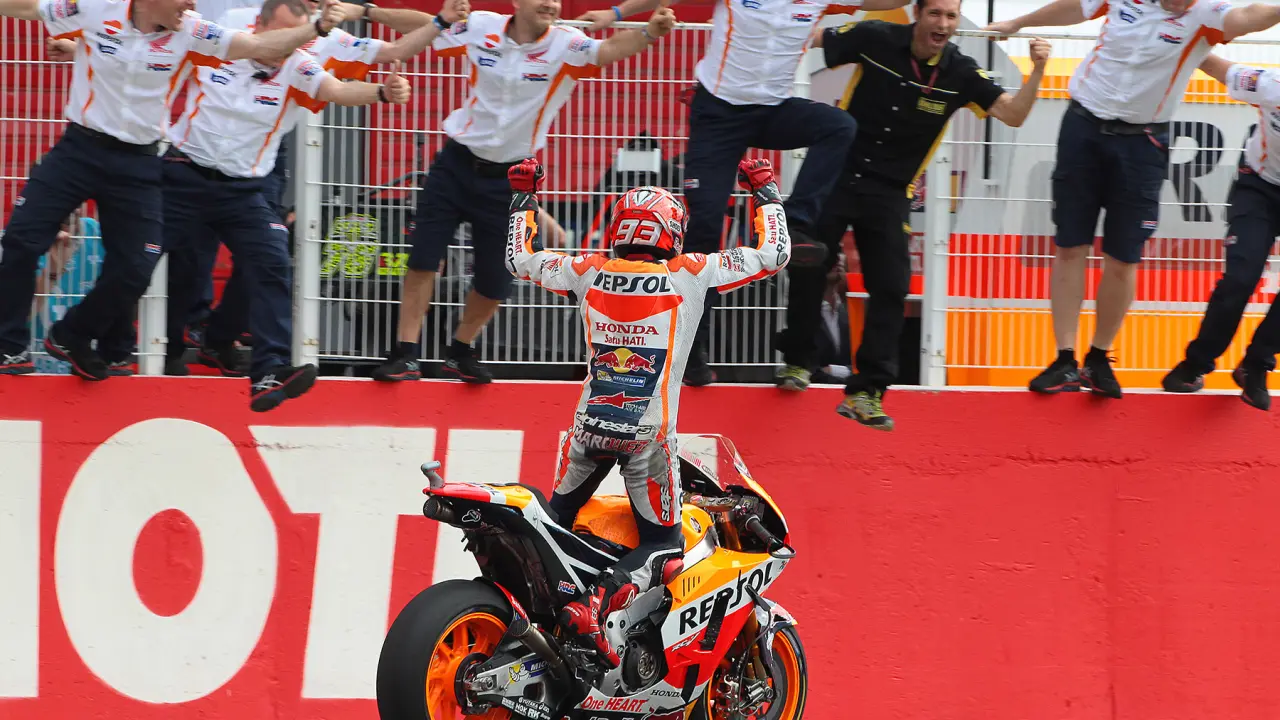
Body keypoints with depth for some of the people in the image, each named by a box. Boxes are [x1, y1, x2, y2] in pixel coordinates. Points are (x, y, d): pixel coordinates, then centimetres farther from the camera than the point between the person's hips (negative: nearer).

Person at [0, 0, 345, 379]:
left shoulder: (189, 32, -9)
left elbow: (259, 46, -13)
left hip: (139, 164, 2)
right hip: (79, 148, -1)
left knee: (134, 269, 0)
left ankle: (70, 339, 24)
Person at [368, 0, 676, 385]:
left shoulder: (566, 46, -15)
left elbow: (609, 50, -35)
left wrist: (648, 34, -53)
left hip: (509, 180, 0)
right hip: (456, 165, 0)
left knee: (494, 280, 4)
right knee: (423, 258, -6)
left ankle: (460, 352, 30)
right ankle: (405, 355, 6)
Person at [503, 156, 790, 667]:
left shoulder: (590, 272, 3)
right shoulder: (689, 274, -6)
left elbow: (520, 258, 18)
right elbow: (774, 255, 1)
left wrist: (523, 198, 29)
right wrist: (766, 193, 14)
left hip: (590, 426, 3)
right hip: (648, 434, -3)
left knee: (556, 520, 26)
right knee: (664, 547, 3)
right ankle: (598, 603, -24)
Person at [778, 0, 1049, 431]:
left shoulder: (961, 73, -8)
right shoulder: (875, 39, -11)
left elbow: (1013, 114, -12)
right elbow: (805, 40, 0)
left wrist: (1037, 71, -26)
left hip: (890, 193, 1)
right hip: (836, 173, -1)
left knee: (891, 288, -7)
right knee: (808, 269, 2)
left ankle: (865, 393, -2)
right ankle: (796, 361, 24)